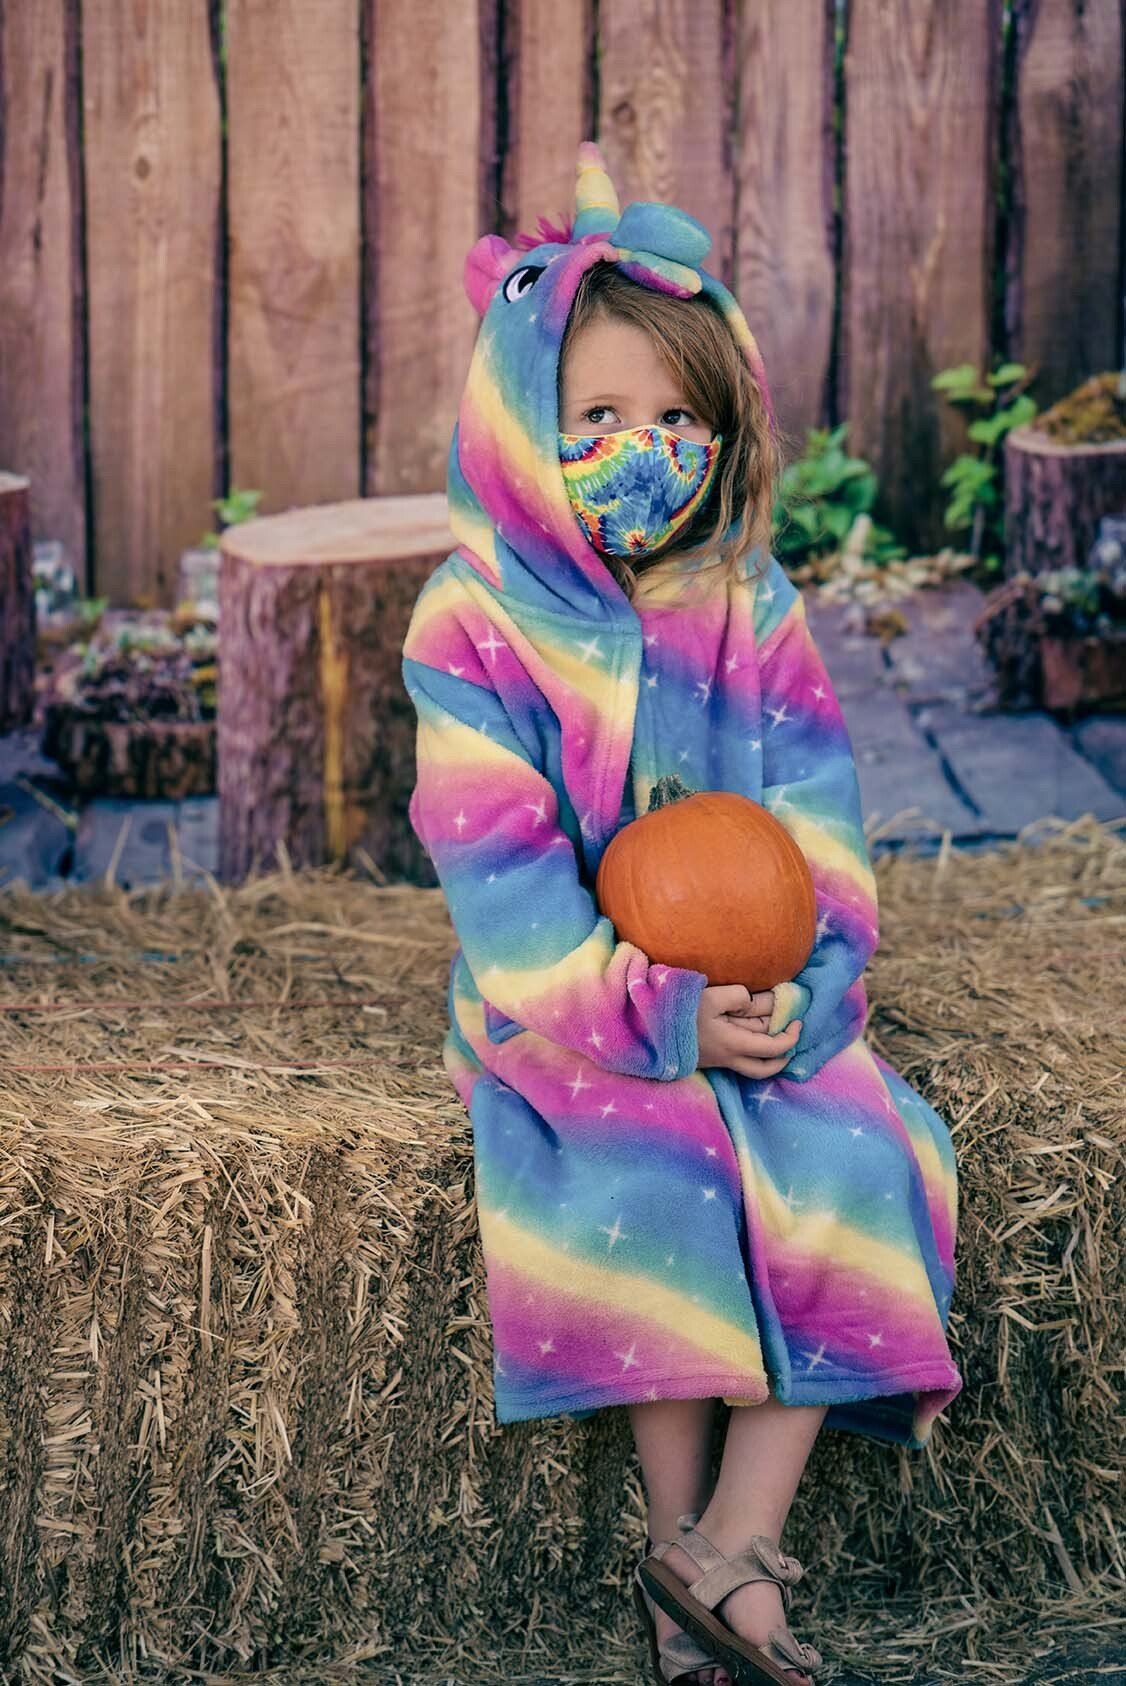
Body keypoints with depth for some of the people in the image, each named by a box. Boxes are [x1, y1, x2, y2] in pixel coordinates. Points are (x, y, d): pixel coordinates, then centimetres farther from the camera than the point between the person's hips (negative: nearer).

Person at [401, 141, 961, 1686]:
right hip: (571, 1011, -3)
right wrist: (656, 1012, -23)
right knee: (646, 1176, -30)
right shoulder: (474, 621, -6)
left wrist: (793, 995, -19)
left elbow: (816, 836, 0)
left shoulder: (754, 615, 4)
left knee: (860, 1166, -22)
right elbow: (501, 870, -12)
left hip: (755, 1004, 3)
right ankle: (678, 1533, -16)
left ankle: (736, 1545, -17)